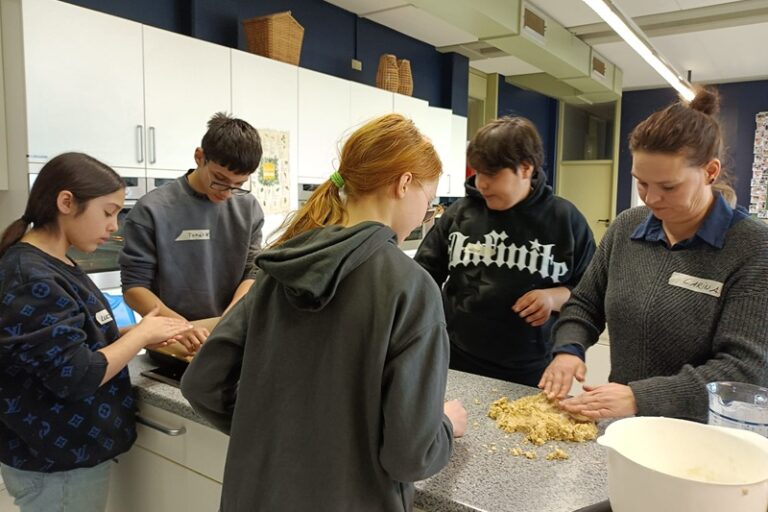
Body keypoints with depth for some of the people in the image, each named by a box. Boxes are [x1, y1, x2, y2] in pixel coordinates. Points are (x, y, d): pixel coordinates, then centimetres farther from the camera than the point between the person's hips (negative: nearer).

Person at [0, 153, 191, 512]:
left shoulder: (50, 266, 5)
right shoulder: (32, 281, -25)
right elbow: (77, 376, -26)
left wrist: (144, 334, -3)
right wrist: (142, 334, -14)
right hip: (56, 464, -9)